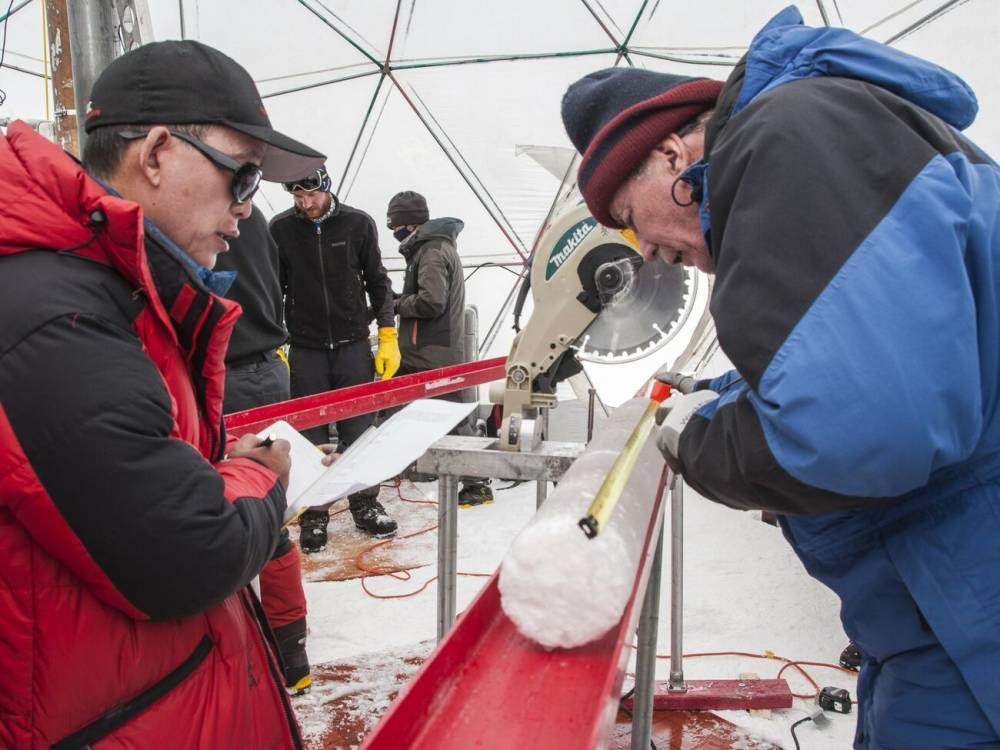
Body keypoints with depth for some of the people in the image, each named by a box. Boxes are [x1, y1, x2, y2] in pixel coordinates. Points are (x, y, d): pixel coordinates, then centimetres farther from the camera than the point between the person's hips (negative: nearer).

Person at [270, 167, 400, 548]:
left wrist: (388, 337, 0)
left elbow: (377, 282, 4)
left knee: (359, 429, 7)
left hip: (353, 345, 0)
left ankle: (365, 504, 23)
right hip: (305, 349, 0)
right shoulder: (280, 228, -2)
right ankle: (313, 515, 19)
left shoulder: (358, 223, -2)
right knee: (311, 435, 6)